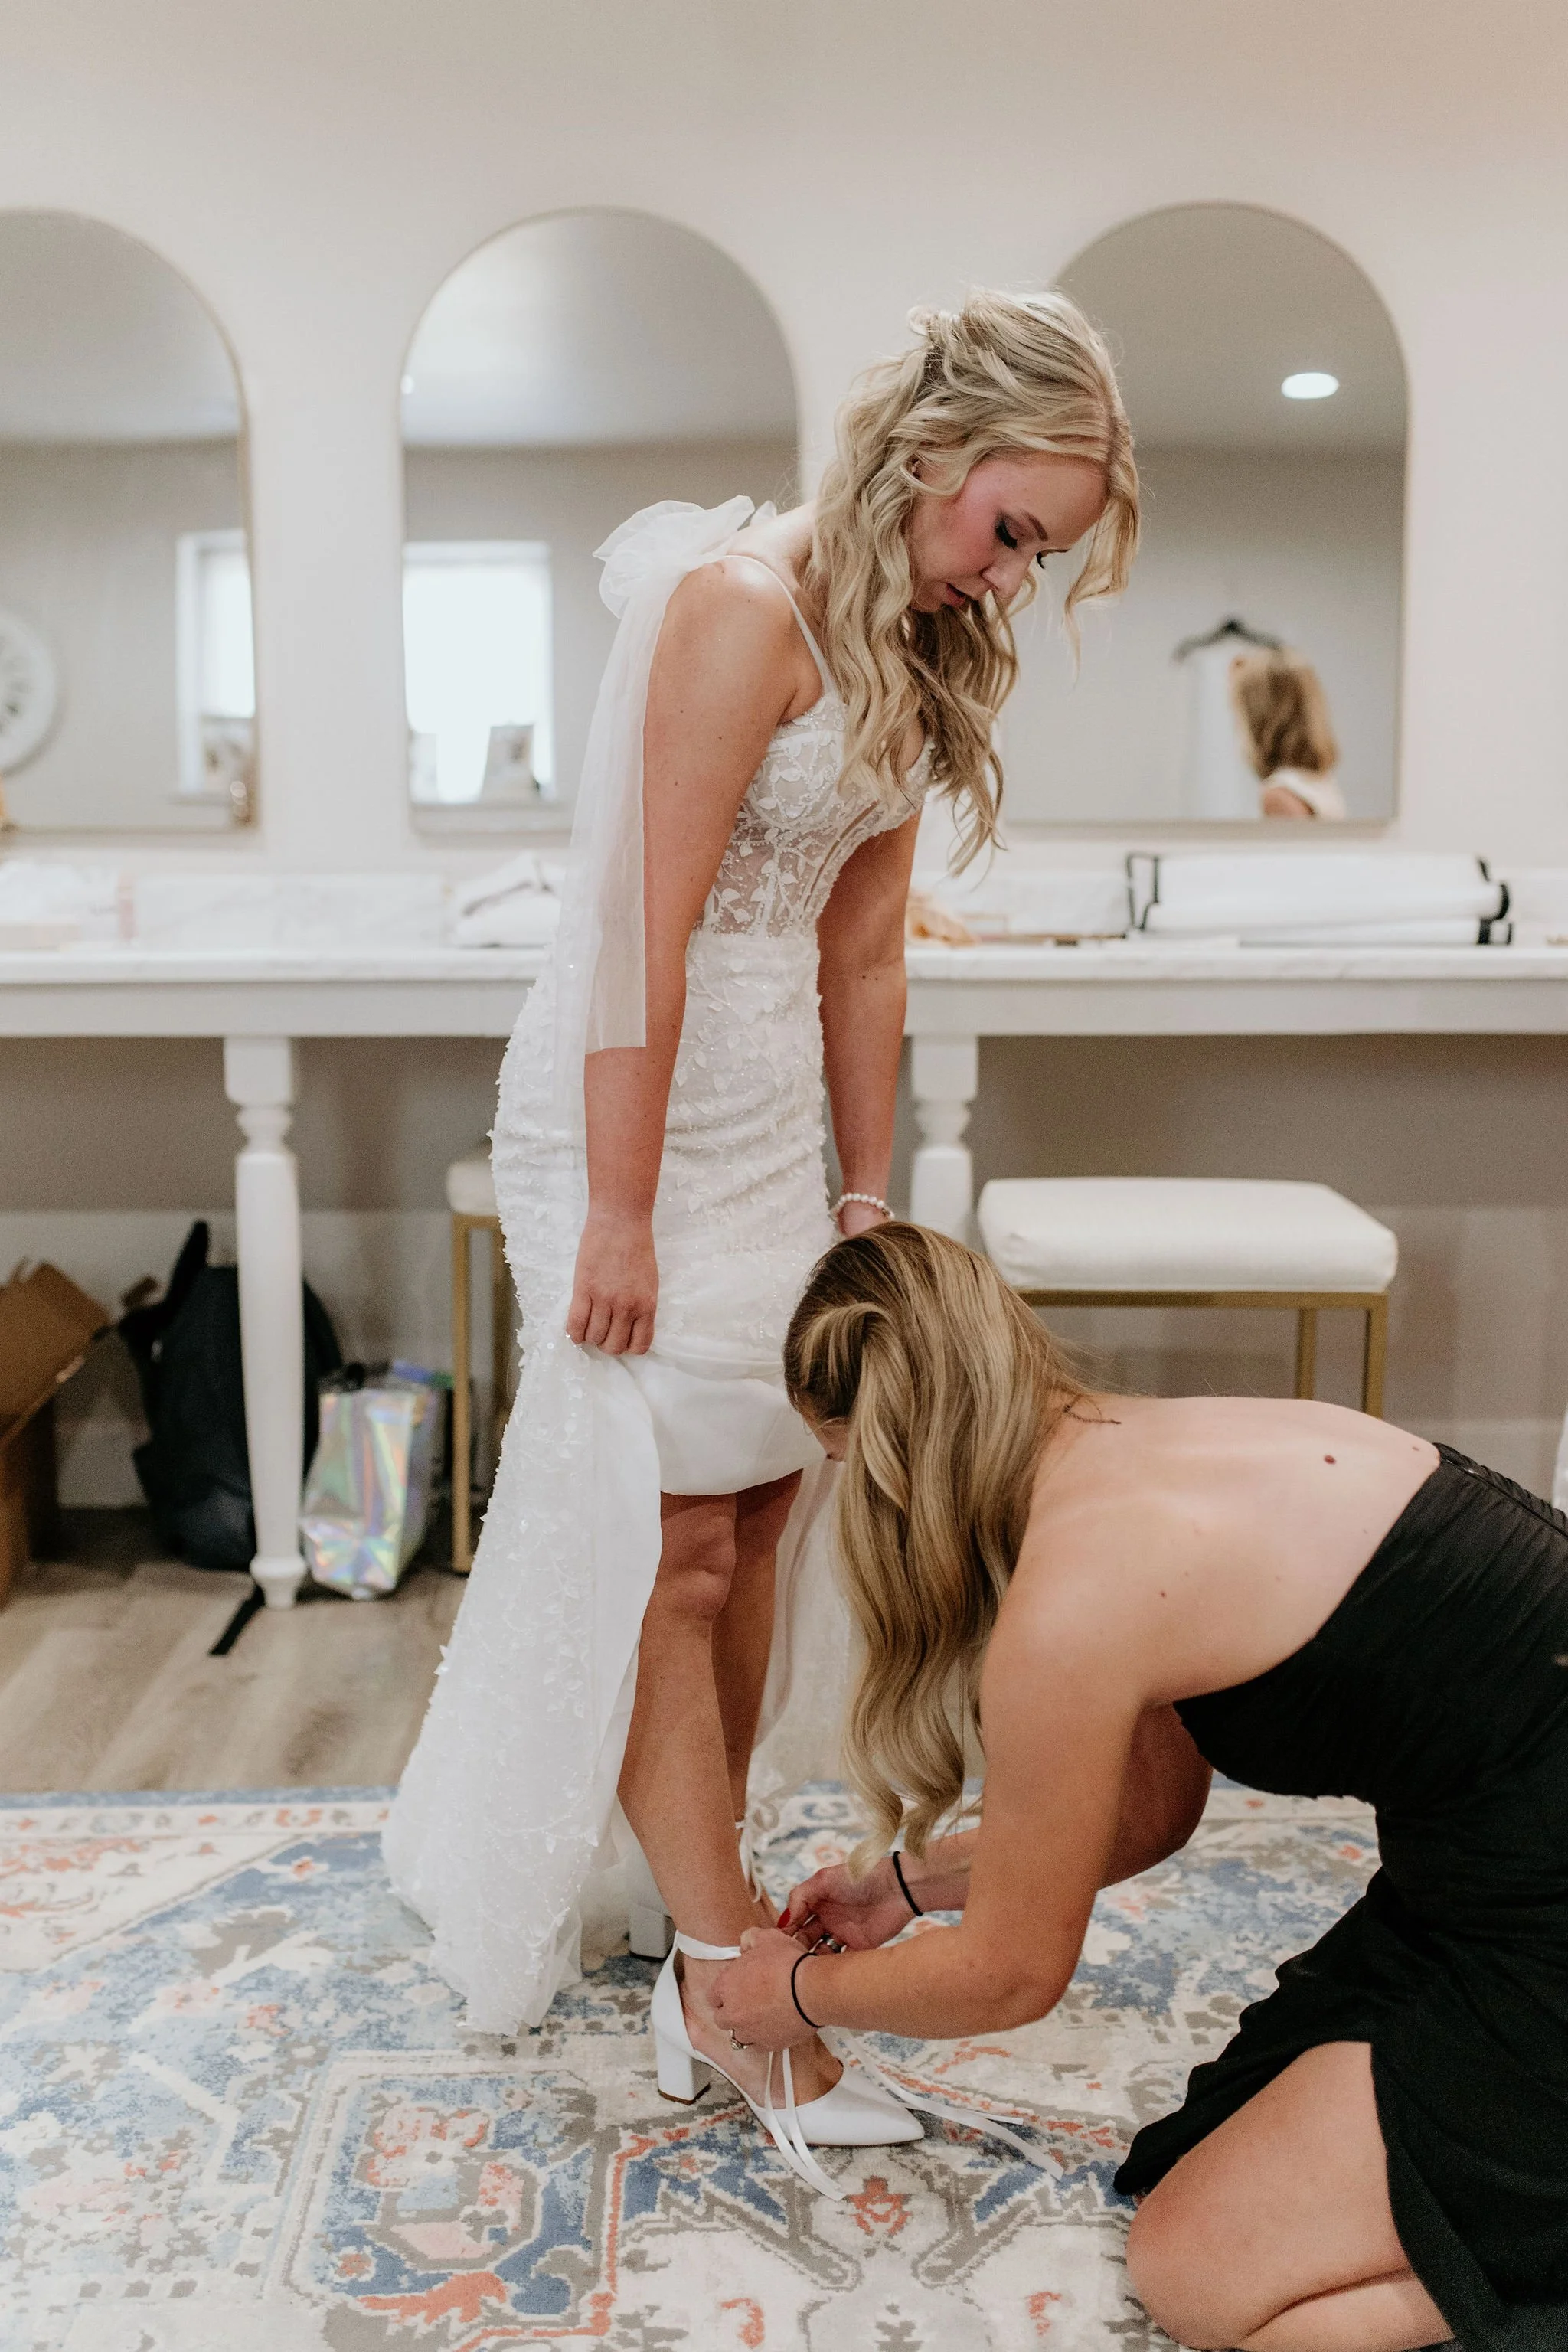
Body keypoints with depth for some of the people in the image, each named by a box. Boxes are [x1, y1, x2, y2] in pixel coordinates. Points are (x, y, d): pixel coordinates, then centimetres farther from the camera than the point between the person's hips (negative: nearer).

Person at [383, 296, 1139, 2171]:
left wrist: (868, 1188, 10)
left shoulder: (911, 649, 10)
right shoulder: (744, 606, -17)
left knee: (761, 1513, 11)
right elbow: (645, 932, -21)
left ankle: (700, 1896, 27)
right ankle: (732, 1982, 8)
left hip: (769, 1118, 9)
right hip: (624, 1109, -8)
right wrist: (619, 1213, -20)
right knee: (669, 1539, -2)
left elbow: (858, 950, 10)